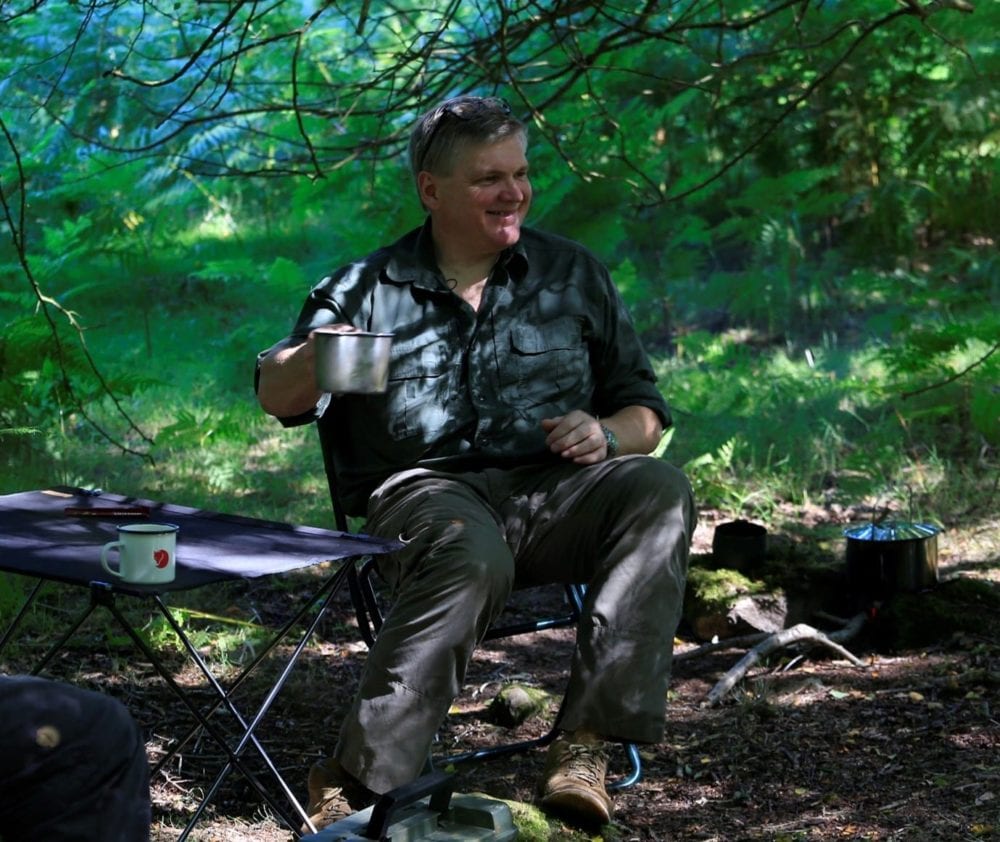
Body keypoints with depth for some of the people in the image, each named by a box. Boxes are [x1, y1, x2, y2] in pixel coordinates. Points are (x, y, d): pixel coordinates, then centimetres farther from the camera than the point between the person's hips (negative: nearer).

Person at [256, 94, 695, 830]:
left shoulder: (574, 275, 16)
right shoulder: (370, 287, 11)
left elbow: (644, 410, 17)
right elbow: (277, 399, 8)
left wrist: (605, 435, -8)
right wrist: (314, 359, -17)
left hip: (549, 494, 3)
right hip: (425, 488, -3)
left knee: (658, 488, -28)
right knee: (471, 558, -38)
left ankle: (586, 742, -34)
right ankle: (358, 780, -36)